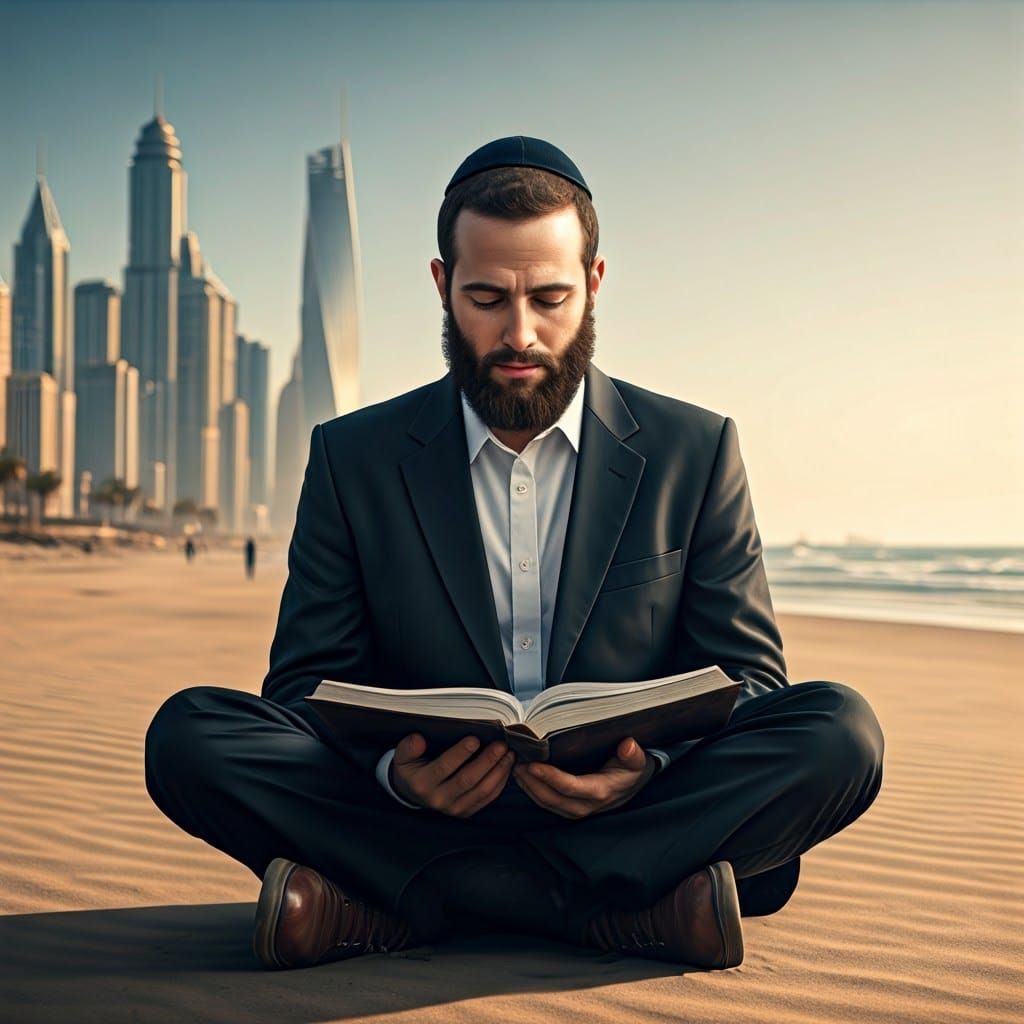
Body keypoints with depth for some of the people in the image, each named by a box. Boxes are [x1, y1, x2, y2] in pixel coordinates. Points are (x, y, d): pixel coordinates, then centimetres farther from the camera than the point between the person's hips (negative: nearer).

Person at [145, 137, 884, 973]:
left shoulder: (695, 451, 6)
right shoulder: (354, 459, 7)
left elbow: (748, 675, 5)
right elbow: (309, 682, 3)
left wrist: (648, 757, -19)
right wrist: (393, 768, -21)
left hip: (631, 809, 1)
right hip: (416, 817, 0)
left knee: (841, 729, -25)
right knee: (189, 733, -22)